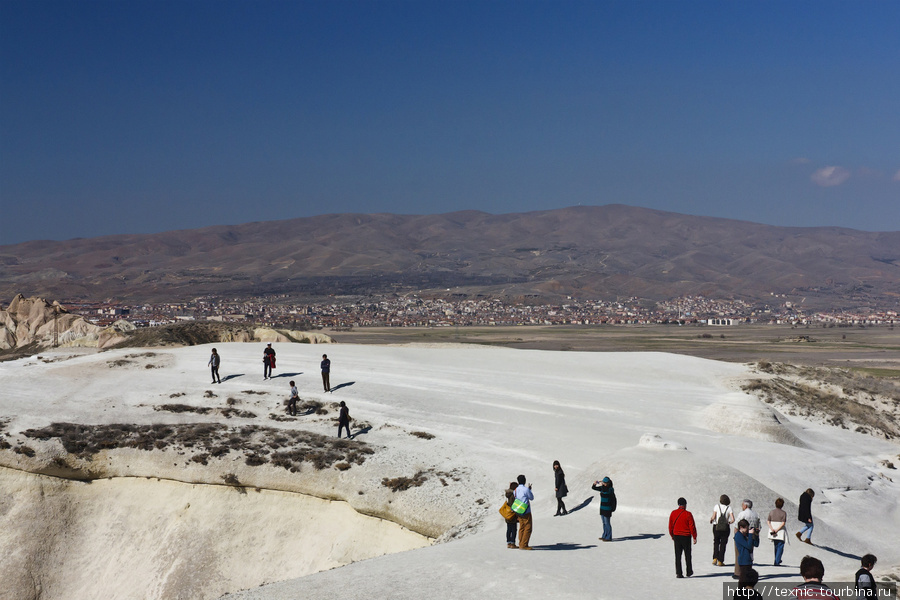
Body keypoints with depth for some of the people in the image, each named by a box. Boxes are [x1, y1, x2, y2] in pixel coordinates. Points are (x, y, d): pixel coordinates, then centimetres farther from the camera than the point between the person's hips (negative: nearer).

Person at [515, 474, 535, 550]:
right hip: (526, 512, -7)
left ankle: (521, 545, 13)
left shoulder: (516, 490, 6)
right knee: (528, 528, -4)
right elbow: (531, 498, 0)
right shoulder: (526, 489, -14)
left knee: (522, 528, 13)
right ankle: (524, 545, -8)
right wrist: (530, 489, 13)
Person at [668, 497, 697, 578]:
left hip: (676, 536, 3)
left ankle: (678, 573, 1)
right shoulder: (688, 514, -11)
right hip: (686, 536, -2)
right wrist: (694, 537, -3)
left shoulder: (673, 513, 0)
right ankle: (689, 572, 20)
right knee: (687, 555, 13)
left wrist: (672, 535, 19)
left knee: (678, 555, 5)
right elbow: (692, 526, -11)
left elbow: (670, 526, 6)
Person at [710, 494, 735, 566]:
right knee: (723, 544, 9)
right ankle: (720, 561, 7)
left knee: (716, 542, 17)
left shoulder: (717, 506, -4)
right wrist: (729, 522, 11)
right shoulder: (729, 508, -1)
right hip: (725, 528, 0)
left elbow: (713, 517, -10)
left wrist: (711, 520, 11)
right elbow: (733, 520, -10)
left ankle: (715, 558, 3)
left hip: (716, 527, 0)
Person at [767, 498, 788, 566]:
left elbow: (768, 521, -2)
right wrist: (777, 530, -15)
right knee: (780, 546, 2)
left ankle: (777, 560, 33)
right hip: (780, 532, -5)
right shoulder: (783, 513, -8)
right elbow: (783, 523, -16)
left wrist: (772, 529, -10)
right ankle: (777, 561, -6)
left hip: (772, 532, 5)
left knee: (776, 546, 21)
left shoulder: (771, 512, 4)